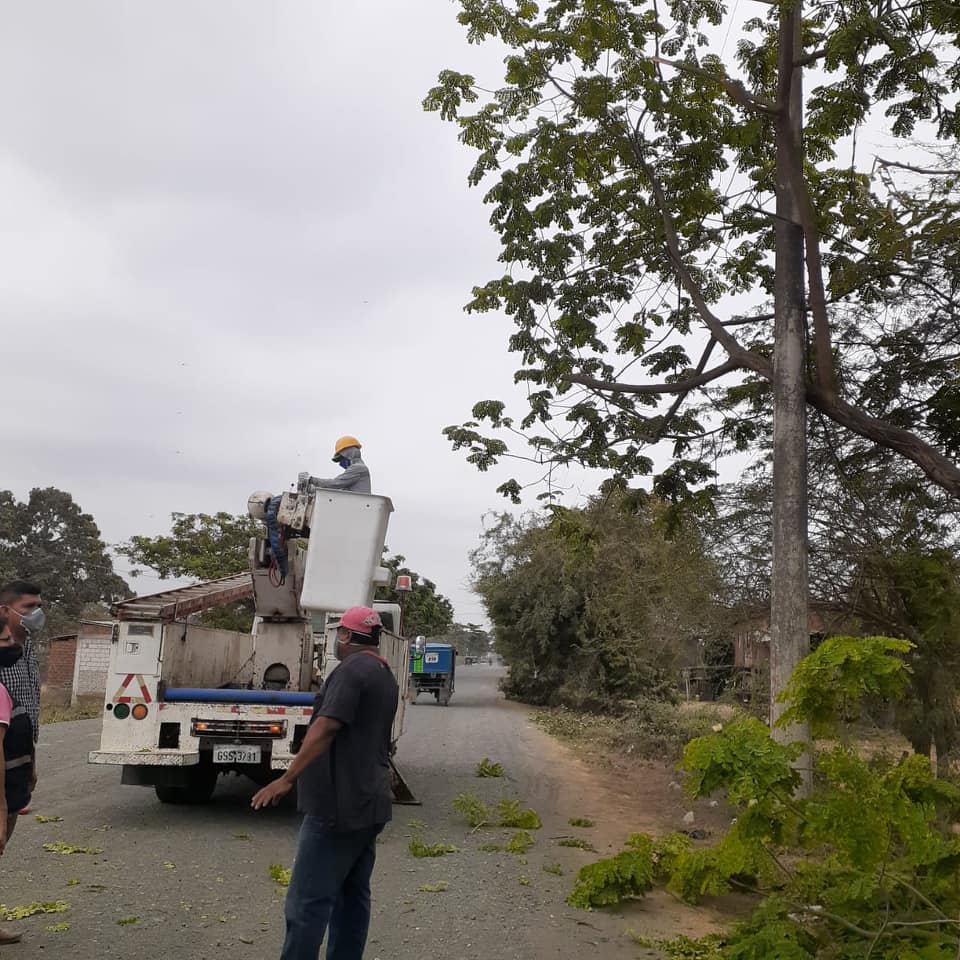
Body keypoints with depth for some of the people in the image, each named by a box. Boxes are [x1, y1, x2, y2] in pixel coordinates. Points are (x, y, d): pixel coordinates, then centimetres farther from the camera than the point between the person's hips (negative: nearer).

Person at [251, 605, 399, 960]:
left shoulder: (352, 669, -14)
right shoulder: (386, 676, 15)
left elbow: (326, 727, -23)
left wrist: (287, 779, -24)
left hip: (339, 805, -10)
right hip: (370, 803, 10)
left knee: (308, 902, -7)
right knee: (353, 895, 13)